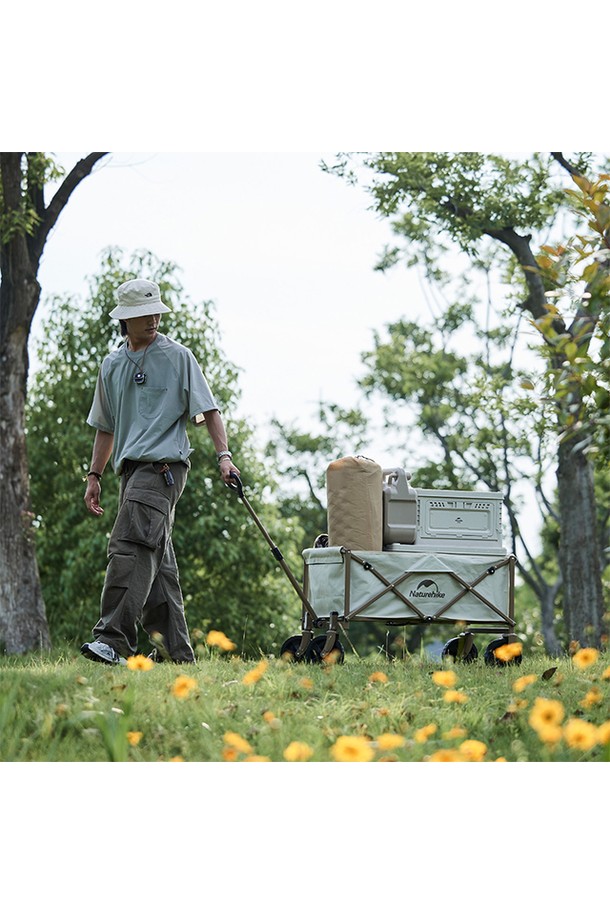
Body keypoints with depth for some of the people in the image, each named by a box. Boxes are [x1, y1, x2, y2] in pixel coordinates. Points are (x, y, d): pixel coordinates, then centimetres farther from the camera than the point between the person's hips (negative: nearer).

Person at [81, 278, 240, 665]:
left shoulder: (178, 357, 2)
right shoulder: (112, 365, 18)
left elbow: (208, 409, -1)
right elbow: (105, 427, 26)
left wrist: (224, 455, -13)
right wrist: (94, 476, 22)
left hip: (163, 466, -7)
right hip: (132, 470, 7)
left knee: (130, 547, -21)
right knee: (157, 560, 7)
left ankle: (114, 640, -28)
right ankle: (175, 650, 11)